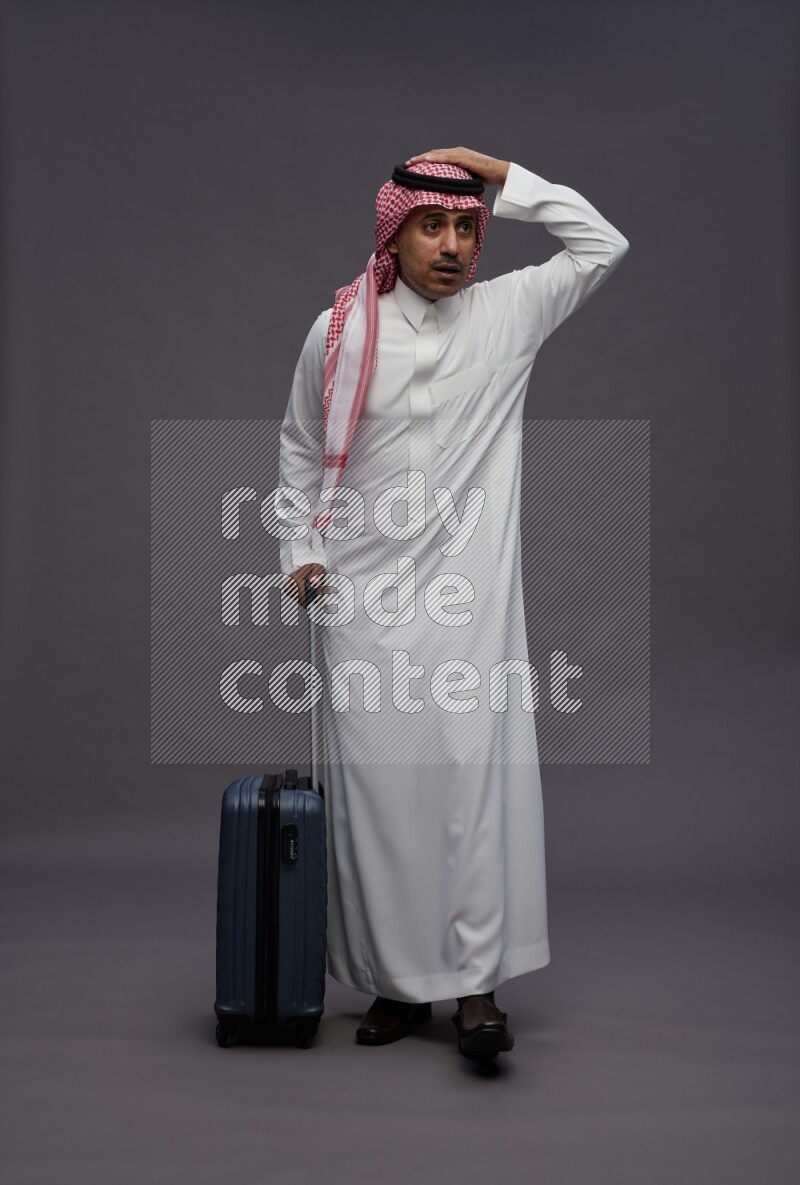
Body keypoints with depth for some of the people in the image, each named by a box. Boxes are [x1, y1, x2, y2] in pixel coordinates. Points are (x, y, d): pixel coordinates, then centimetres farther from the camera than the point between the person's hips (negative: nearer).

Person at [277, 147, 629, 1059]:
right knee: (375, 778, 2)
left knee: (475, 769, -9)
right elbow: (300, 448, 15)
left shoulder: (507, 314, 5)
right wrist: (302, 548, 5)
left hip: (470, 592, 0)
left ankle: (476, 985, -2)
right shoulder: (338, 331, 4)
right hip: (364, 593, 1)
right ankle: (395, 981, 15)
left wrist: (500, 174, 2)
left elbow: (603, 245, 7)